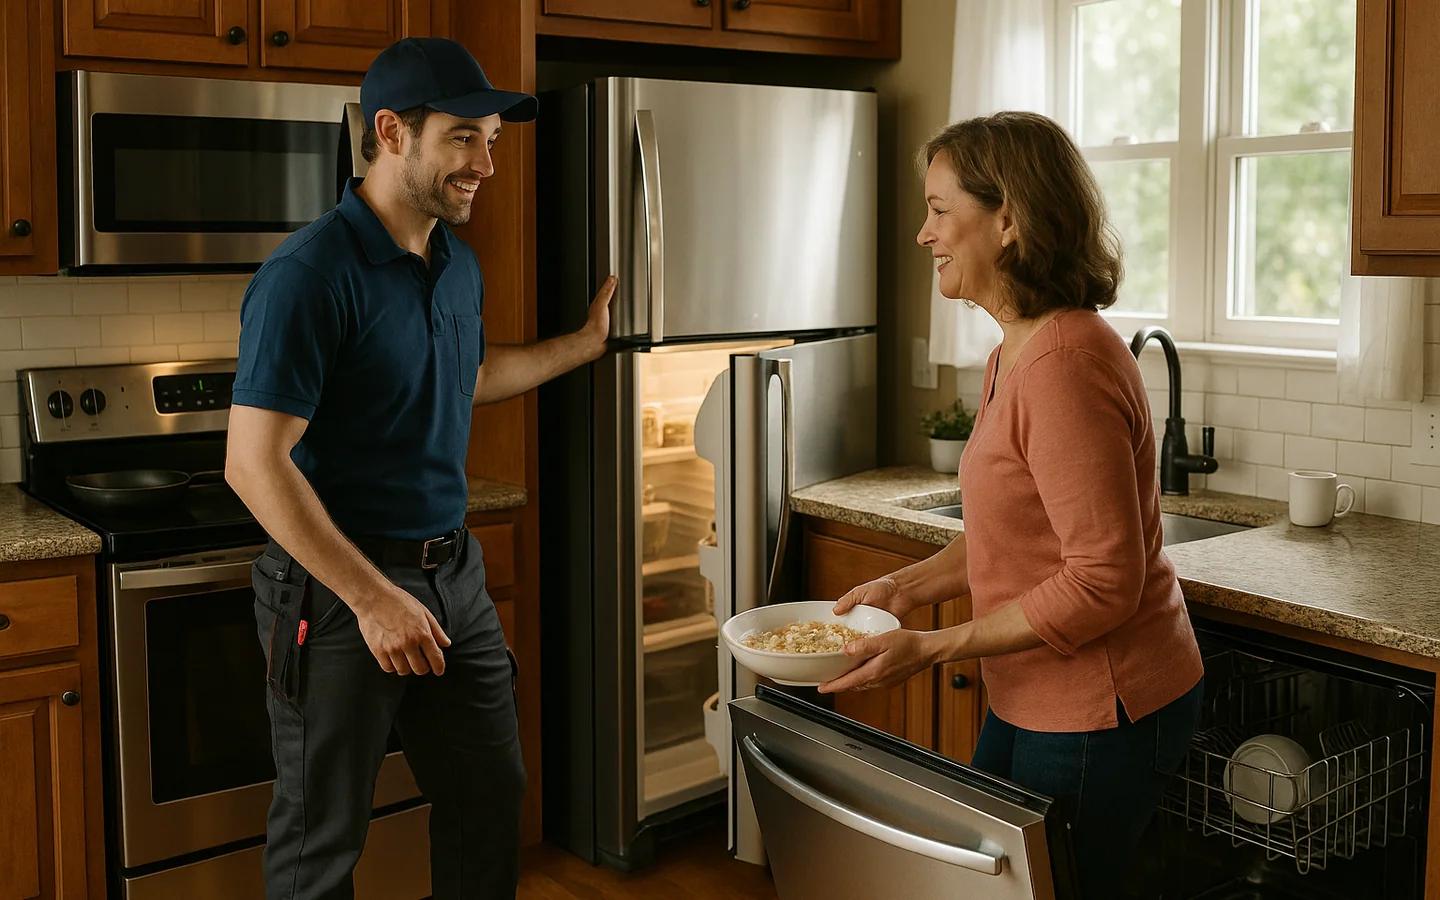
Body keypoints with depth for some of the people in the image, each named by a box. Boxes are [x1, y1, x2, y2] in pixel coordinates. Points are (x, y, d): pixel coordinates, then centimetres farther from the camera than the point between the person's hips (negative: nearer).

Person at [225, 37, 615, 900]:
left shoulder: (459, 264, 7)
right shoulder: (311, 274, -19)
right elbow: (255, 464, -22)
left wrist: (586, 342, 23)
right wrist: (373, 598, -23)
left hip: (455, 572, 7)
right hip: (337, 586, -7)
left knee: (491, 796, 17)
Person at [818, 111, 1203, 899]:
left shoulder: (1065, 363, -26)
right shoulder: (1015, 354, 7)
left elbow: (1104, 579, -26)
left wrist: (932, 648, -23)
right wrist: (904, 587, 3)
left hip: (1098, 715, -9)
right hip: (1035, 701, 9)